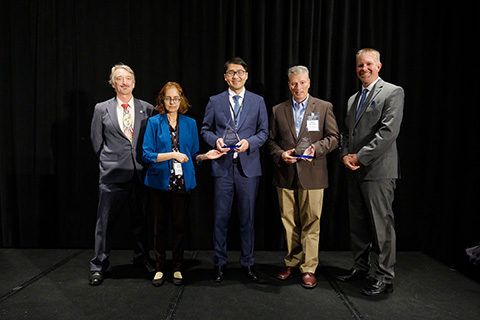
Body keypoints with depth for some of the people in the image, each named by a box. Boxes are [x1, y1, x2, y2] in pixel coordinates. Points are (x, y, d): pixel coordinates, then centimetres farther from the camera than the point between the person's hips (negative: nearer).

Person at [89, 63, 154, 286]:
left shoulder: (147, 109, 5)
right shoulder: (102, 109, 4)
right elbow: (96, 141, 10)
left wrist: (145, 161, 5)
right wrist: (109, 161, 9)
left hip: (140, 173, 1)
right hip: (112, 174, -1)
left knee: (140, 218, 12)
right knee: (105, 220, 4)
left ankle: (141, 258, 29)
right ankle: (99, 265, 20)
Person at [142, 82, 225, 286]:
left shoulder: (190, 123, 8)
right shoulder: (154, 122, 1)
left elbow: (193, 155, 11)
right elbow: (147, 155, -5)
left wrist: (206, 155, -8)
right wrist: (172, 155, -15)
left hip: (182, 182, 1)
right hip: (159, 181, -1)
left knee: (179, 225, 7)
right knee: (160, 225, 7)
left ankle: (177, 268, 23)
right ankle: (160, 268, 23)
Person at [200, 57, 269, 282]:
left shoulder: (258, 101, 8)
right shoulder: (215, 101, 8)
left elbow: (264, 131, 7)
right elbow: (205, 129, 11)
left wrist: (249, 142, -12)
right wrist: (215, 140, -10)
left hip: (248, 166, 0)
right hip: (223, 166, 0)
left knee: (247, 217, 8)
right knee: (220, 217, 5)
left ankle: (247, 262, 23)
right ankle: (220, 262, 22)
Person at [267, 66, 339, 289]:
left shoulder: (324, 107, 6)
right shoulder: (278, 110, 12)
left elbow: (333, 137, 3)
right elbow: (271, 140, 12)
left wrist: (316, 148, -14)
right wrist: (280, 154, -6)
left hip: (312, 175, -2)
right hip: (285, 175, 3)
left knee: (311, 222, 2)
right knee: (288, 222, 9)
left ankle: (308, 268, 14)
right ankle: (292, 263, 24)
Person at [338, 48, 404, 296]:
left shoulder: (393, 92, -4)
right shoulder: (353, 99, 19)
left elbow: (389, 131, -15)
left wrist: (360, 157, -16)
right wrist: (345, 156, -1)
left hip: (378, 171, -7)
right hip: (354, 172, 7)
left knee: (381, 224, -1)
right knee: (357, 223, 14)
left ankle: (385, 277, 11)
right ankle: (360, 266, 28)